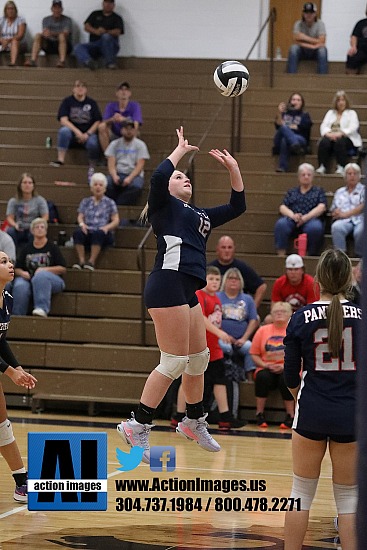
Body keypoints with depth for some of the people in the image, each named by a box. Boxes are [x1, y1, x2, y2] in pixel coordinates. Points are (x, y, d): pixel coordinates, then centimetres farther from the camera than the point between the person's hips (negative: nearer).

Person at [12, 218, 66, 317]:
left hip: (52, 281, -3)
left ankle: (42, 309, -53)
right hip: (29, 279, 3)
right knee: (20, 287, -34)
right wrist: (22, 273, -7)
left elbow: (63, 269, 3)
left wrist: (45, 270, -12)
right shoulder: (26, 249, 20)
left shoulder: (52, 248, 11)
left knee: (41, 276, -40)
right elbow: (17, 269, 18)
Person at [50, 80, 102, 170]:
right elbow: (63, 120, -7)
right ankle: (60, 160, -33)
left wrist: (87, 134, -12)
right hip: (72, 131, 0)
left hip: (88, 133, 0)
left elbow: (97, 122, 4)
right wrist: (77, 132, -20)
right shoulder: (67, 101, 5)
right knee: (64, 131, -34)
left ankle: (92, 169, -12)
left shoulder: (91, 103, 9)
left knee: (93, 143, -33)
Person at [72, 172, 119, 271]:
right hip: (88, 232, 2)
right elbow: (80, 216, 12)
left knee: (98, 233, -39)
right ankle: (81, 261, -40)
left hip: (103, 234, -2)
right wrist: (82, 224, -12)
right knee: (77, 232, -33)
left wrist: (107, 227, -13)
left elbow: (116, 221, 8)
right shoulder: (85, 202, 23)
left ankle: (91, 262, -44)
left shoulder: (109, 203, 16)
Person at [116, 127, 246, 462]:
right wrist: (181, 151, -3)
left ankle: (194, 422, 33)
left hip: (188, 291, 9)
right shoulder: (165, 206, 4)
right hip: (168, 286, -9)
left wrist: (233, 168, 20)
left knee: (199, 358, 16)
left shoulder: (200, 216, 25)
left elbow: (237, 206, 29)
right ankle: (137, 427, -9)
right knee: (174, 362, -12)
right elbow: (158, 178, -16)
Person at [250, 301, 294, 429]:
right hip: (267, 369, 2)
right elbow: (254, 354, 10)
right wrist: (264, 365, -9)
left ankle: (290, 416, -22)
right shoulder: (263, 330, 12)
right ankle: (259, 415, -20)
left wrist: (285, 366, -16)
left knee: (286, 378, -36)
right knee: (262, 377, -33)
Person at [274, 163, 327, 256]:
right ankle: (281, 256, -37)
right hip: (292, 221, 2)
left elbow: (322, 207, 3)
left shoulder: (319, 191, 20)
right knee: (281, 224, -33)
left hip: (311, 219, -2)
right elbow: (282, 207, 12)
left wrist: (306, 217, -14)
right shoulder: (291, 192, 25)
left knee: (314, 227, -38)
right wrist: (292, 215, -11)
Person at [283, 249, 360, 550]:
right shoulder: (361, 316, -4)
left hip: (311, 413, 0)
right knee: (349, 498, 8)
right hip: (351, 413, 0)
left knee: (302, 492, 12)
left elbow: (291, 377, 1)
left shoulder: (301, 318, -5)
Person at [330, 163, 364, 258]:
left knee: (360, 231, -39)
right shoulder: (339, 192, 28)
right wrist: (337, 213, -4)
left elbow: (363, 207, 0)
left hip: (359, 219, -2)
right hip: (344, 221, 2)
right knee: (336, 227, -35)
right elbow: (333, 210, 22)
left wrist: (346, 214, -8)